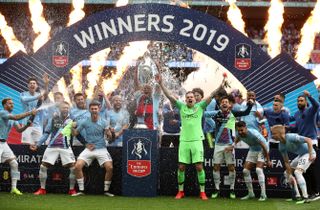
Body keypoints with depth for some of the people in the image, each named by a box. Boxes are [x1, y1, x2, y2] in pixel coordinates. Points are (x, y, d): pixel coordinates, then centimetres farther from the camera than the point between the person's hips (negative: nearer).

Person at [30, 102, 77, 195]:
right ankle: (42, 189, 12)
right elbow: (46, 133, 10)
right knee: (43, 166, -3)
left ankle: (72, 189, 9)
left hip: (65, 147, -1)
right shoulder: (53, 119, 6)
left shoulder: (71, 120, 2)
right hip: (52, 146, 1)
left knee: (73, 167, -9)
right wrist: (37, 145, 7)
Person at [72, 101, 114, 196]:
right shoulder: (84, 122, -1)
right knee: (78, 166, -16)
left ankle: (106, 190, 3)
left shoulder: (103, 122, -3)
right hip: (89, 148, 1)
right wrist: (73, 127, -15)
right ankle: (81, 190, -2)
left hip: (101, 149, -1)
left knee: (109, 168, -18)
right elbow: (75, 133, 5)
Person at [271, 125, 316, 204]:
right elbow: (286, 162, 1)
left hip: (308, 153, -9)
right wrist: (290, 175, -4)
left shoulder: (291, 137, -27)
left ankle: (305, 198, -28)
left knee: (297, 172, -27)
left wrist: (311, 154, -31)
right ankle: (297, 195, 15)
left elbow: (309, 140, -28)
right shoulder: (281, 146, -3)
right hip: (301, 155, 9)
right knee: (286, 173, 10)